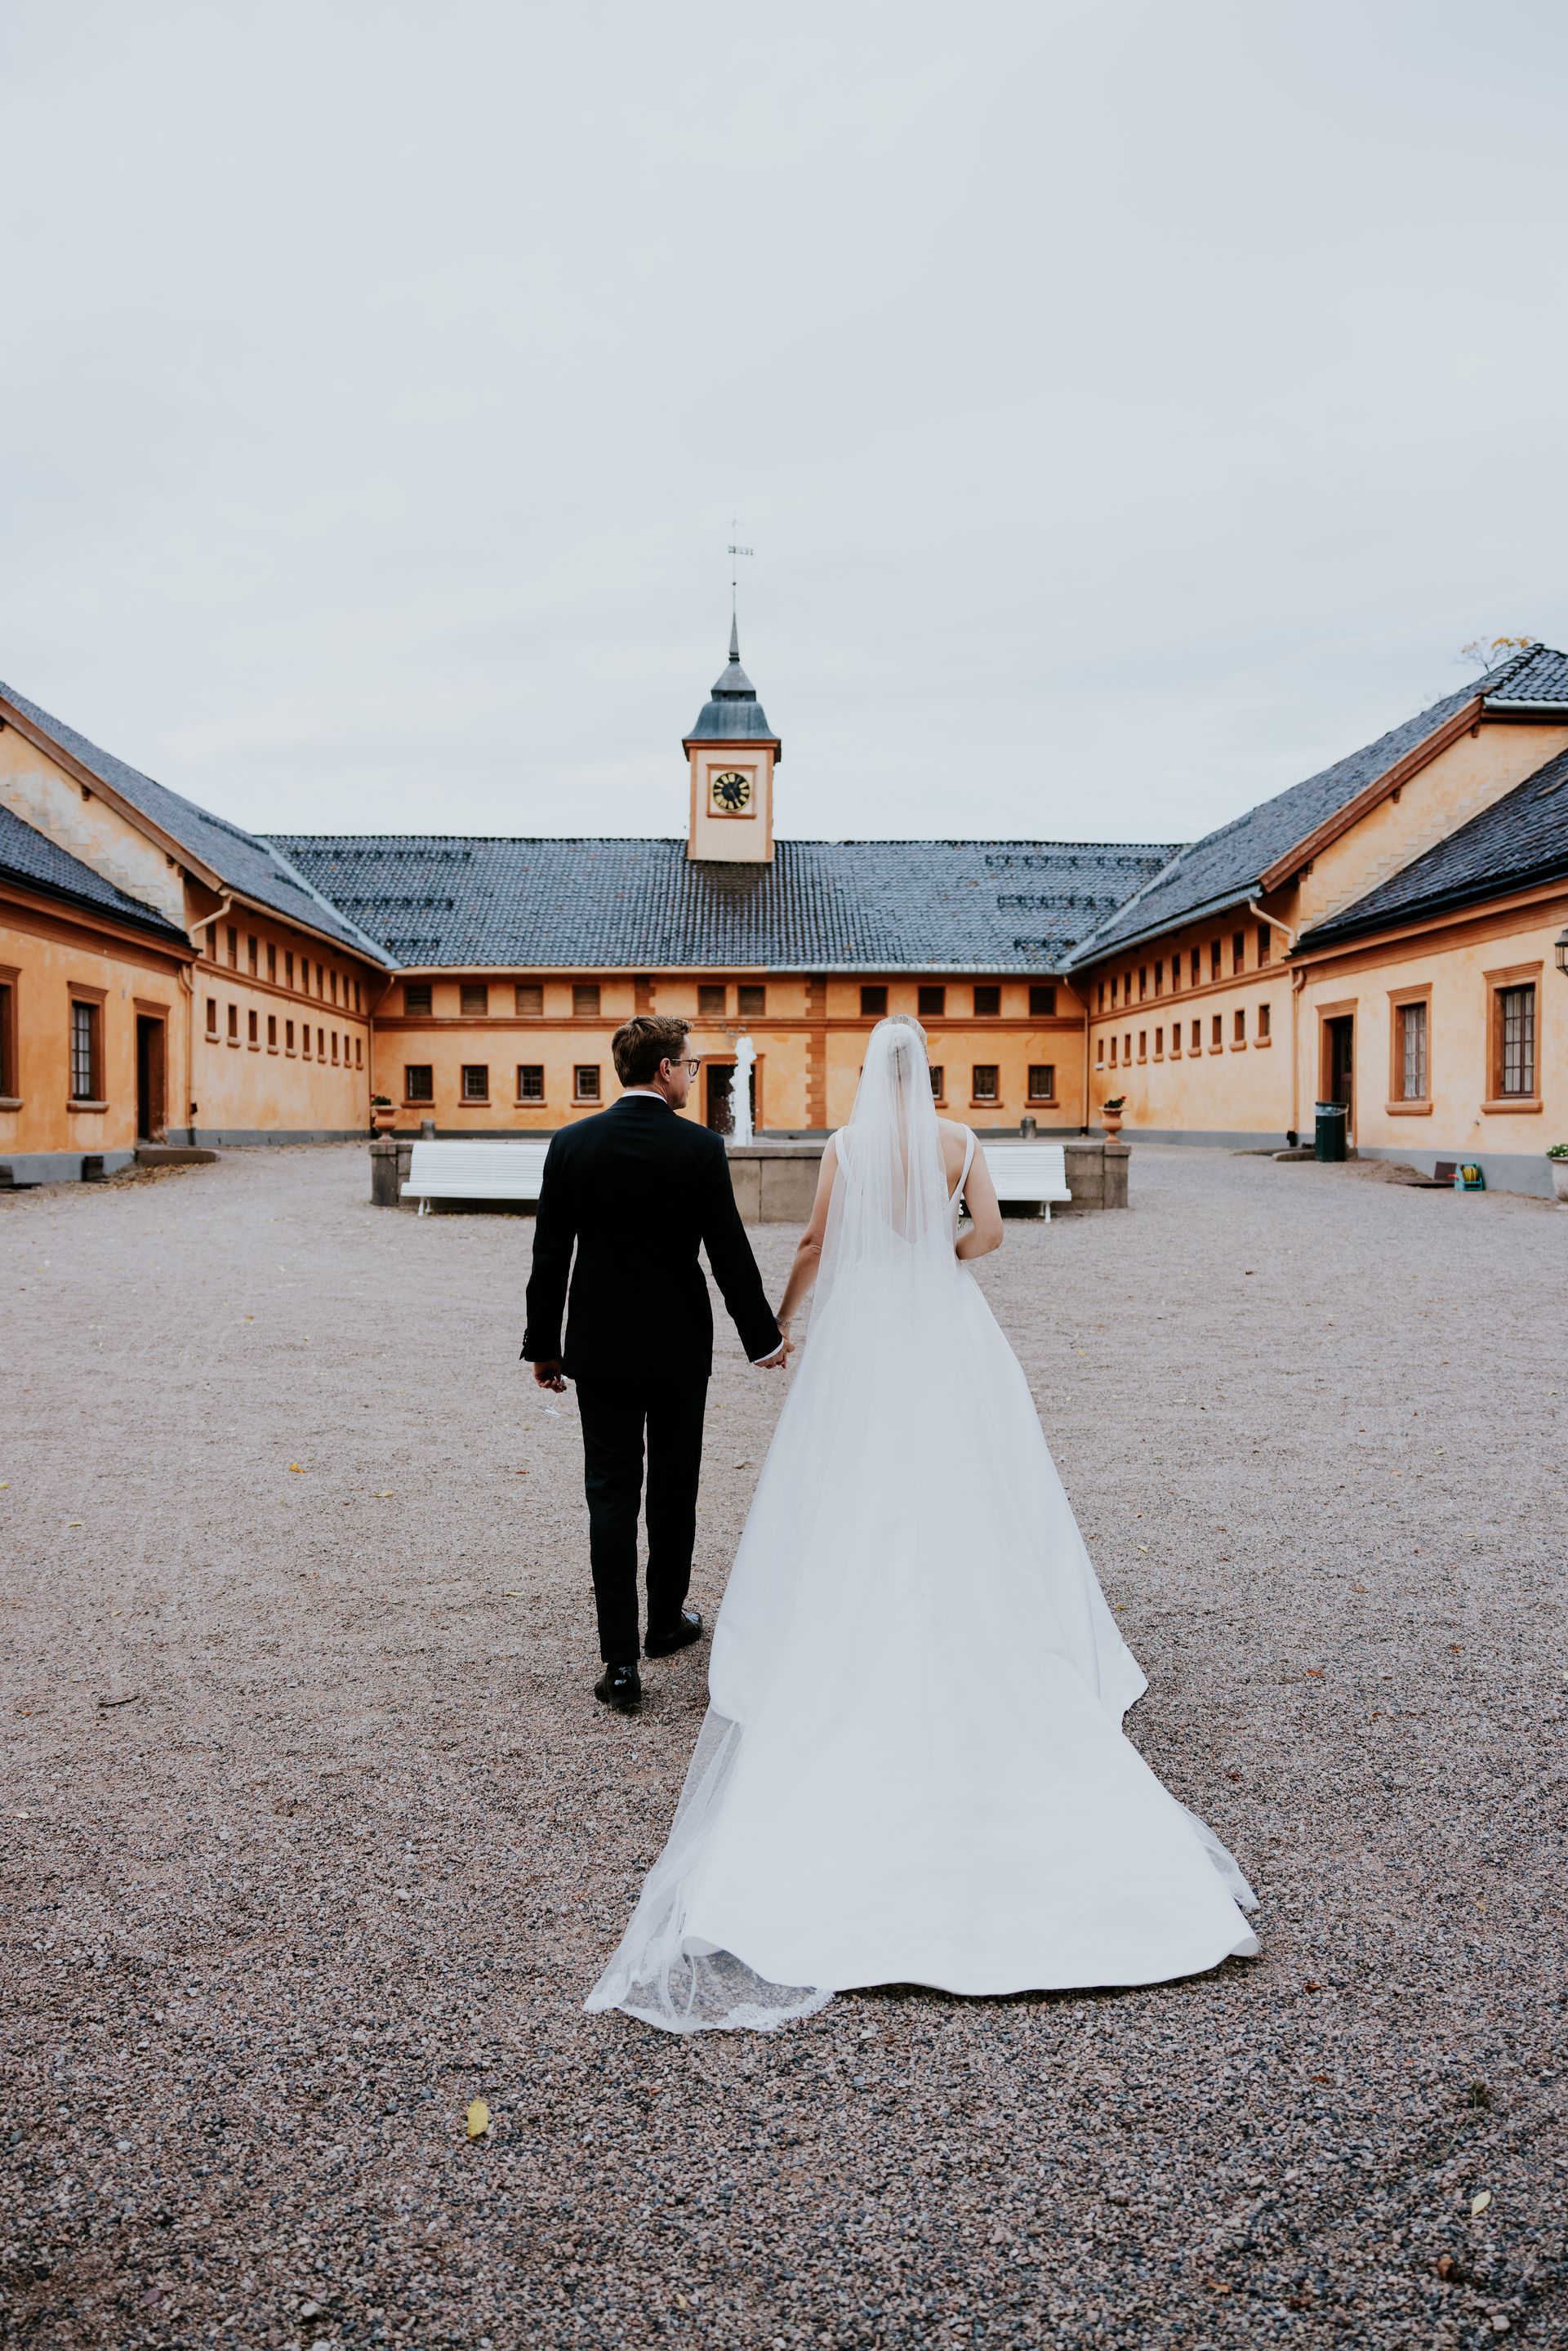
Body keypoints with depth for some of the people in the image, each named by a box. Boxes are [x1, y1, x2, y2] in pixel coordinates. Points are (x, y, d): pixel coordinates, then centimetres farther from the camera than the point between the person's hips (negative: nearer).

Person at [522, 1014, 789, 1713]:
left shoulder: (571, 1145, -4)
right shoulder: (700, 1147, -10)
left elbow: (549, 1256, -1)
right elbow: (730, 1254, -8)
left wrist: (543, 1344, 8)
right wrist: (763, 1337, 4)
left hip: (599, 1347, 1)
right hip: (679, 1347, -1)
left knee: (611, 1496, 4)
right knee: (673, 1490, 16)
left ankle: (620, 1662, 1)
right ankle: (667, 1621, 33)